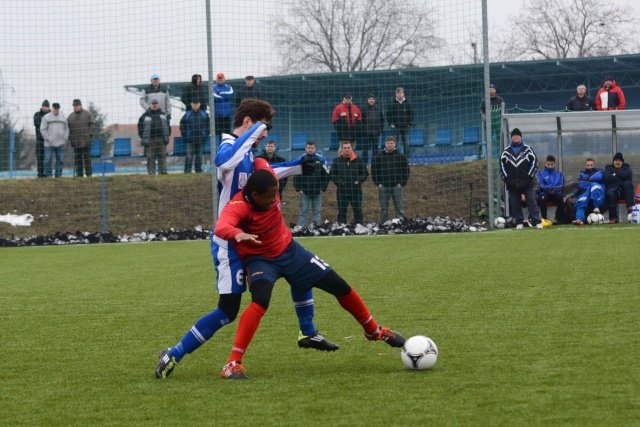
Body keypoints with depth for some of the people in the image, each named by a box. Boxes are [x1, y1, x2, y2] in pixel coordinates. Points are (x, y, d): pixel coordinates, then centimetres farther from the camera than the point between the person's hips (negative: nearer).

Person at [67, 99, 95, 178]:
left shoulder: (87, 114, 2)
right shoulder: (70, 116, 12)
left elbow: (92, 124, 0)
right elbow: (67, 127, 14)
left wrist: (90, 134, -10)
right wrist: (69, 137, 3)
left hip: (86, 141, -3)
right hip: (76, 141, 3)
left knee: (87, 156, -5)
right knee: (78, 157, 3)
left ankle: (89, 173, -2)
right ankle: (79, 174, 6)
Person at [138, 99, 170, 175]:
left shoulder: (163, 114, 13)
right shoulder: (145, 115, 4)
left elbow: (168, 126, 18)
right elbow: (140, 126, 5)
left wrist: (167, 136, 8)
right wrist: (143, 138, -2)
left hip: (162, 140, 2)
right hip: (150, 140, -2)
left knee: (162, 157, 0)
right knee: (150, 157, -3)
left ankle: (163, 171, 3)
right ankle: (151, 172, -2)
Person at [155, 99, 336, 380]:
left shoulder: (248, 151, 7)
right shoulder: (229, 147, -20)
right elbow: (223, 161, -48)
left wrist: (297, 167, 26)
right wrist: (252, 133, -39)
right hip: (230, 244, -9)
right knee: (228, 310, -10)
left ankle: (308, 334, 32)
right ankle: (173, 356, -1)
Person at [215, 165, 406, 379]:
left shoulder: (269, 185, -18)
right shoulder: (238, 206, -33)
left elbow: (260, 162, 3)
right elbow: (221, 227, -57)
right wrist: (238, 234, -73)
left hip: (289, 250, 6)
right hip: (260, 259, -6)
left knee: (339, 286, 9)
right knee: (260, 301, -35)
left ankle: (373, 330, 35)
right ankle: (233, 364, -29)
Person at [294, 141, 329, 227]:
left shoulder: (321, 159, 4)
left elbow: (326, 175, 6)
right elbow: (296, 176, 2)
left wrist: (323, 187, 0)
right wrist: (298, 188, -5)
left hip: (317, 191, 1)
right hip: (304, 191, -1)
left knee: (316, 211, 7)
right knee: (303, 211, 0)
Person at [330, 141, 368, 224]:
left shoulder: (359, 160, 5)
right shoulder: (337, 161, 4)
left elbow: (365, 174, 8)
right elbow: (332, 174, 4)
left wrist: (358, 181, -9)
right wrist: (339, 182, -12)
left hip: (356, 190, 0)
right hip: (342, 191, 0)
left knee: (358, 211, 4)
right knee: (342, 211, 3)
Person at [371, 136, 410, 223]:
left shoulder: (400, 156, 1)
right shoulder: (379, 156, 3)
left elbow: (406, 170, 5)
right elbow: (374, 171, 8)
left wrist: (401, 183, -3)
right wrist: (378, 183, 0)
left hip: (396, 186, -1)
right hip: (383, 187, 1)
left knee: (399, 208, 1)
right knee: (384, 209, 5)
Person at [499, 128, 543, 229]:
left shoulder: (527, 149, 5)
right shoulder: (506, 151, 9)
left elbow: (534, 161, 4)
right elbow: (502, 164, 10)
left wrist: (530, 175, -4)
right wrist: (505, 177, 1)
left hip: (527, 183, -2)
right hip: (512, 183, 2)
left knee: (531, 201, -6)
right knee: (515, 203, 3)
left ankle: (536, 221, -8)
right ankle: (519, 222, 10)